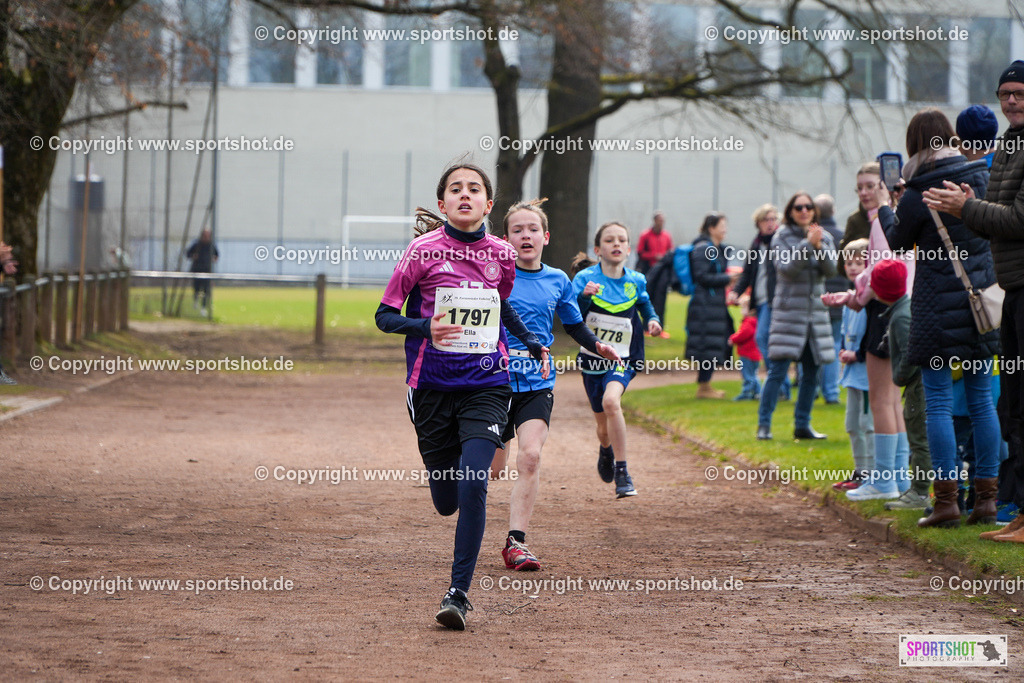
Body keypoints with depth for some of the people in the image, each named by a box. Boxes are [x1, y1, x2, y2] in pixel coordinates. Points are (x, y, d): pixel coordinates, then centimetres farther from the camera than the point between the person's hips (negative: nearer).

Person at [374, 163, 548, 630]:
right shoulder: (424, 251, -5)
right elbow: (385, 316, -2)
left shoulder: (501, 255, 4)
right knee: (446, 502, 7)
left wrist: (531, 342, 17)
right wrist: (425, 327, -19)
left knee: (473, 485, -19)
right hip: (432, 387, -1)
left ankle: (459, 592, -12)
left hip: (486, 385, 1)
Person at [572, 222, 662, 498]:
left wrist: (653, 320, 0)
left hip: (622, 359, -1)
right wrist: (584, 296, -36)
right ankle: (606, 452, 51)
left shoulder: (635, 281, 1)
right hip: (592, 358, 1)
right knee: (604, 425, 10)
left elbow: (645, 304, 22)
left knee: (611, 401, -31)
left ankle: (622, 475, -25)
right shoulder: (586, 278, -8)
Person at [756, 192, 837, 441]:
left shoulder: (824, 237, 10)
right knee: (777, 370, -9)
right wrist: (808, 244, -23)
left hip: (816, 311, 5)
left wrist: (820, 246, -20)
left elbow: (830, 269, -4)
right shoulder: (782, 237, -1)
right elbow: (785, 267, -16)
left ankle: (802, 425, 16)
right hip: (789, 310, -5)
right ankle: (764, 424, -5)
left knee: (812, 372, 7)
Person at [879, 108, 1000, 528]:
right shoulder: (981, 176, 4)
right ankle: (986, 498, 9)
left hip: (938, 301, -5)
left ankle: (946, 499, -6)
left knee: (938, 402, -2)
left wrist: (883, 208, 23)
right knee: (981, 399, 9)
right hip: (981, 296, 5)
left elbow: (897, 241, 4)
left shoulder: (919, 193, -10)